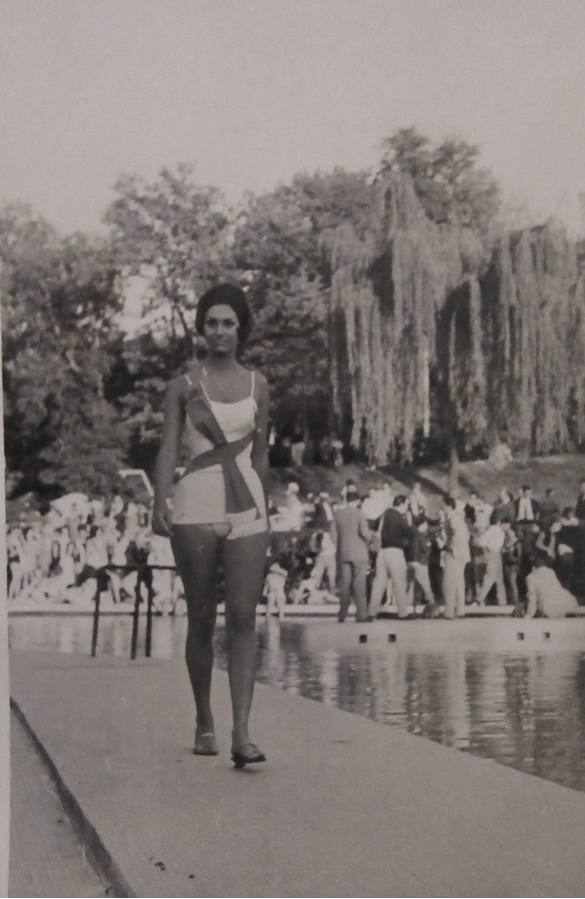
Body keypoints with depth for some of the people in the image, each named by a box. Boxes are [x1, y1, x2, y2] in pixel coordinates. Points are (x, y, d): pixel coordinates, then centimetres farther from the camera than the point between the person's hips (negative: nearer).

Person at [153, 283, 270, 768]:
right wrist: (160, 504, -17)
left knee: (244, 619, -9)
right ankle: (204, 723, 22)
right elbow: (169, 446, -3)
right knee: (201, 619, 6)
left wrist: (265, 515, 20)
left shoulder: (257, 384, 11)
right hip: (196, 509, -1)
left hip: (246, 510, 1)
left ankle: (242, 734, -12)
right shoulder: (184, 385, 5)